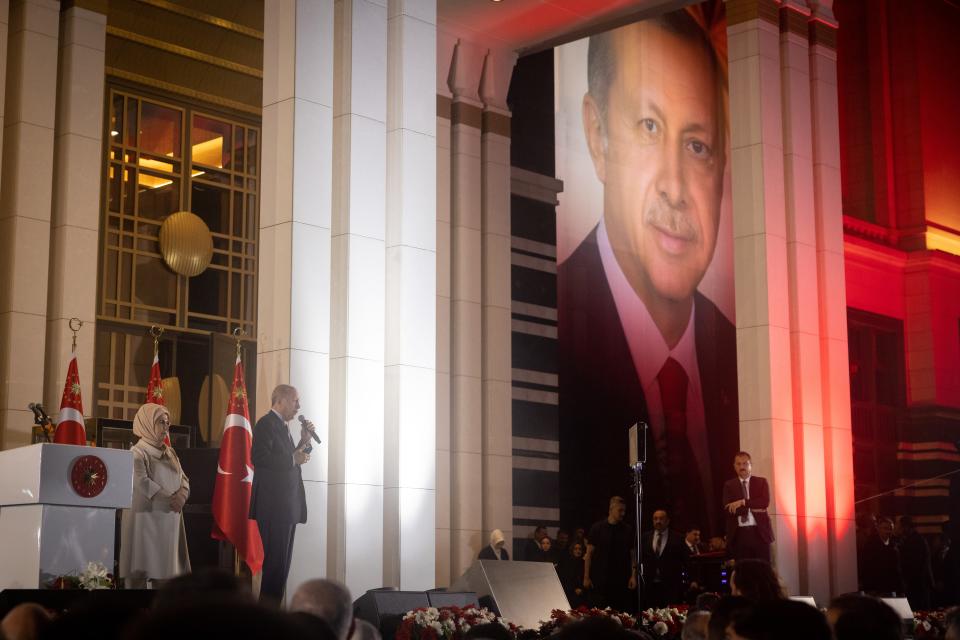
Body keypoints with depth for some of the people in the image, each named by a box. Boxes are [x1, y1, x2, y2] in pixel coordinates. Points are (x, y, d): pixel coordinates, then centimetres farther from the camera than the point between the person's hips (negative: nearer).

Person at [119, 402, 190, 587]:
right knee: (142, 567, -7)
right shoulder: (137, 453, -4)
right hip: (145, 518, -6)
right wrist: (170, 499, -16)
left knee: (166, 565, 3)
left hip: (169, 520, 6)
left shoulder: (170, 453, 17)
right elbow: (142, 483, -17)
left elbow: (184, 480, 12)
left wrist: (181, 495, -10)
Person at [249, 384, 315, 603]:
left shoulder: (281, 426, 22)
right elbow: (259, 458, -21)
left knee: (282, 562, 10)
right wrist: (293, 459, -15)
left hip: (286, 507, 10)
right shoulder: (266, 423, -8)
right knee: (276, 563, -10)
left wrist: (304, 442, 13)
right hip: (274, 506, -10)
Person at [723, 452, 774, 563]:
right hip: (739, 533, 0)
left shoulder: (761, 482, 8)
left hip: (759, 532, 0)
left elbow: (765, 502, -9)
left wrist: (743, 502, -14)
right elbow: (728, 509, -6)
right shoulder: (729, 485, 8)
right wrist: (752, 509, -11)